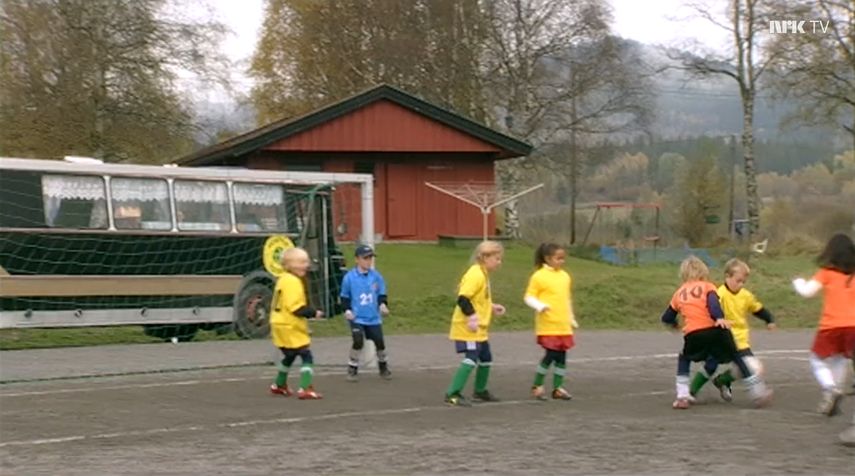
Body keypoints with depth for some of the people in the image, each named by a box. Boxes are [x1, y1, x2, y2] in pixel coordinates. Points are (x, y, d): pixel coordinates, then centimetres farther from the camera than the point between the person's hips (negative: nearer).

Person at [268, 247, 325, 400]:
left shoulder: (283, 279, 14)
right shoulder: (292, 282, -19)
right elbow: (296, 307, -26)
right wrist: (313, 313, -20)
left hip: (282, 325, 11)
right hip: (290, 327, -11)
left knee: (290, 355, 26)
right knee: (306, 355, -12)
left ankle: (279, 385, 40)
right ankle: (306, 389, -19)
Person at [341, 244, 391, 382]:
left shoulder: (376, 276, 0)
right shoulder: (349, 277, -7)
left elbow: (382, 294, 9)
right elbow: (344, 296, 3)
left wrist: (383, 304, -10)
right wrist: (347, 310, -11)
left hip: (374, 317, 3)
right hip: (356, 318, -3)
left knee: (379, 342, 6)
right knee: (358, 341, -18)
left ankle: (383, 366, 32)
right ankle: (352, 368, 1)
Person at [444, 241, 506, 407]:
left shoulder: (483, 274, 13)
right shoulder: (475, 275, -19)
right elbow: (463, 298, -27)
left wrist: (492, 308, 19)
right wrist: (471, 316, -35)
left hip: (479, 328, 10)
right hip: (468, 327, -10)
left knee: (486, 358, 18)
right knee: (471, 359, -16)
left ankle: (480, 391, 35)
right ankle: (453, 393, -15)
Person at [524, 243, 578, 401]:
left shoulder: (565, 276, 11)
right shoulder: (539, 276, -7)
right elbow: (529, 298, -6)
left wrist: (571, 318, 24)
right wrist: (540, 306, -24)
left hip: (564, 326, 6)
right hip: (548, 326, -6)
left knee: (561, 356, 6)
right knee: (550, 355, -7)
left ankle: (558, 388, 14)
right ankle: (537, 386, 7)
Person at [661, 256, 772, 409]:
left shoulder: (679, 293, 23)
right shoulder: (707, 286, 16)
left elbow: (666, 318, 30)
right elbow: (713, 303, -7)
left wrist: (674, 324, 52)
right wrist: (719, 318, -23)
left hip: (693, 334, 1)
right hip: (715, 330, -1)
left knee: (684, 359, 28)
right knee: (736, 358, 18)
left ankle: (682, 396, 12)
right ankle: (758, 390, 18)